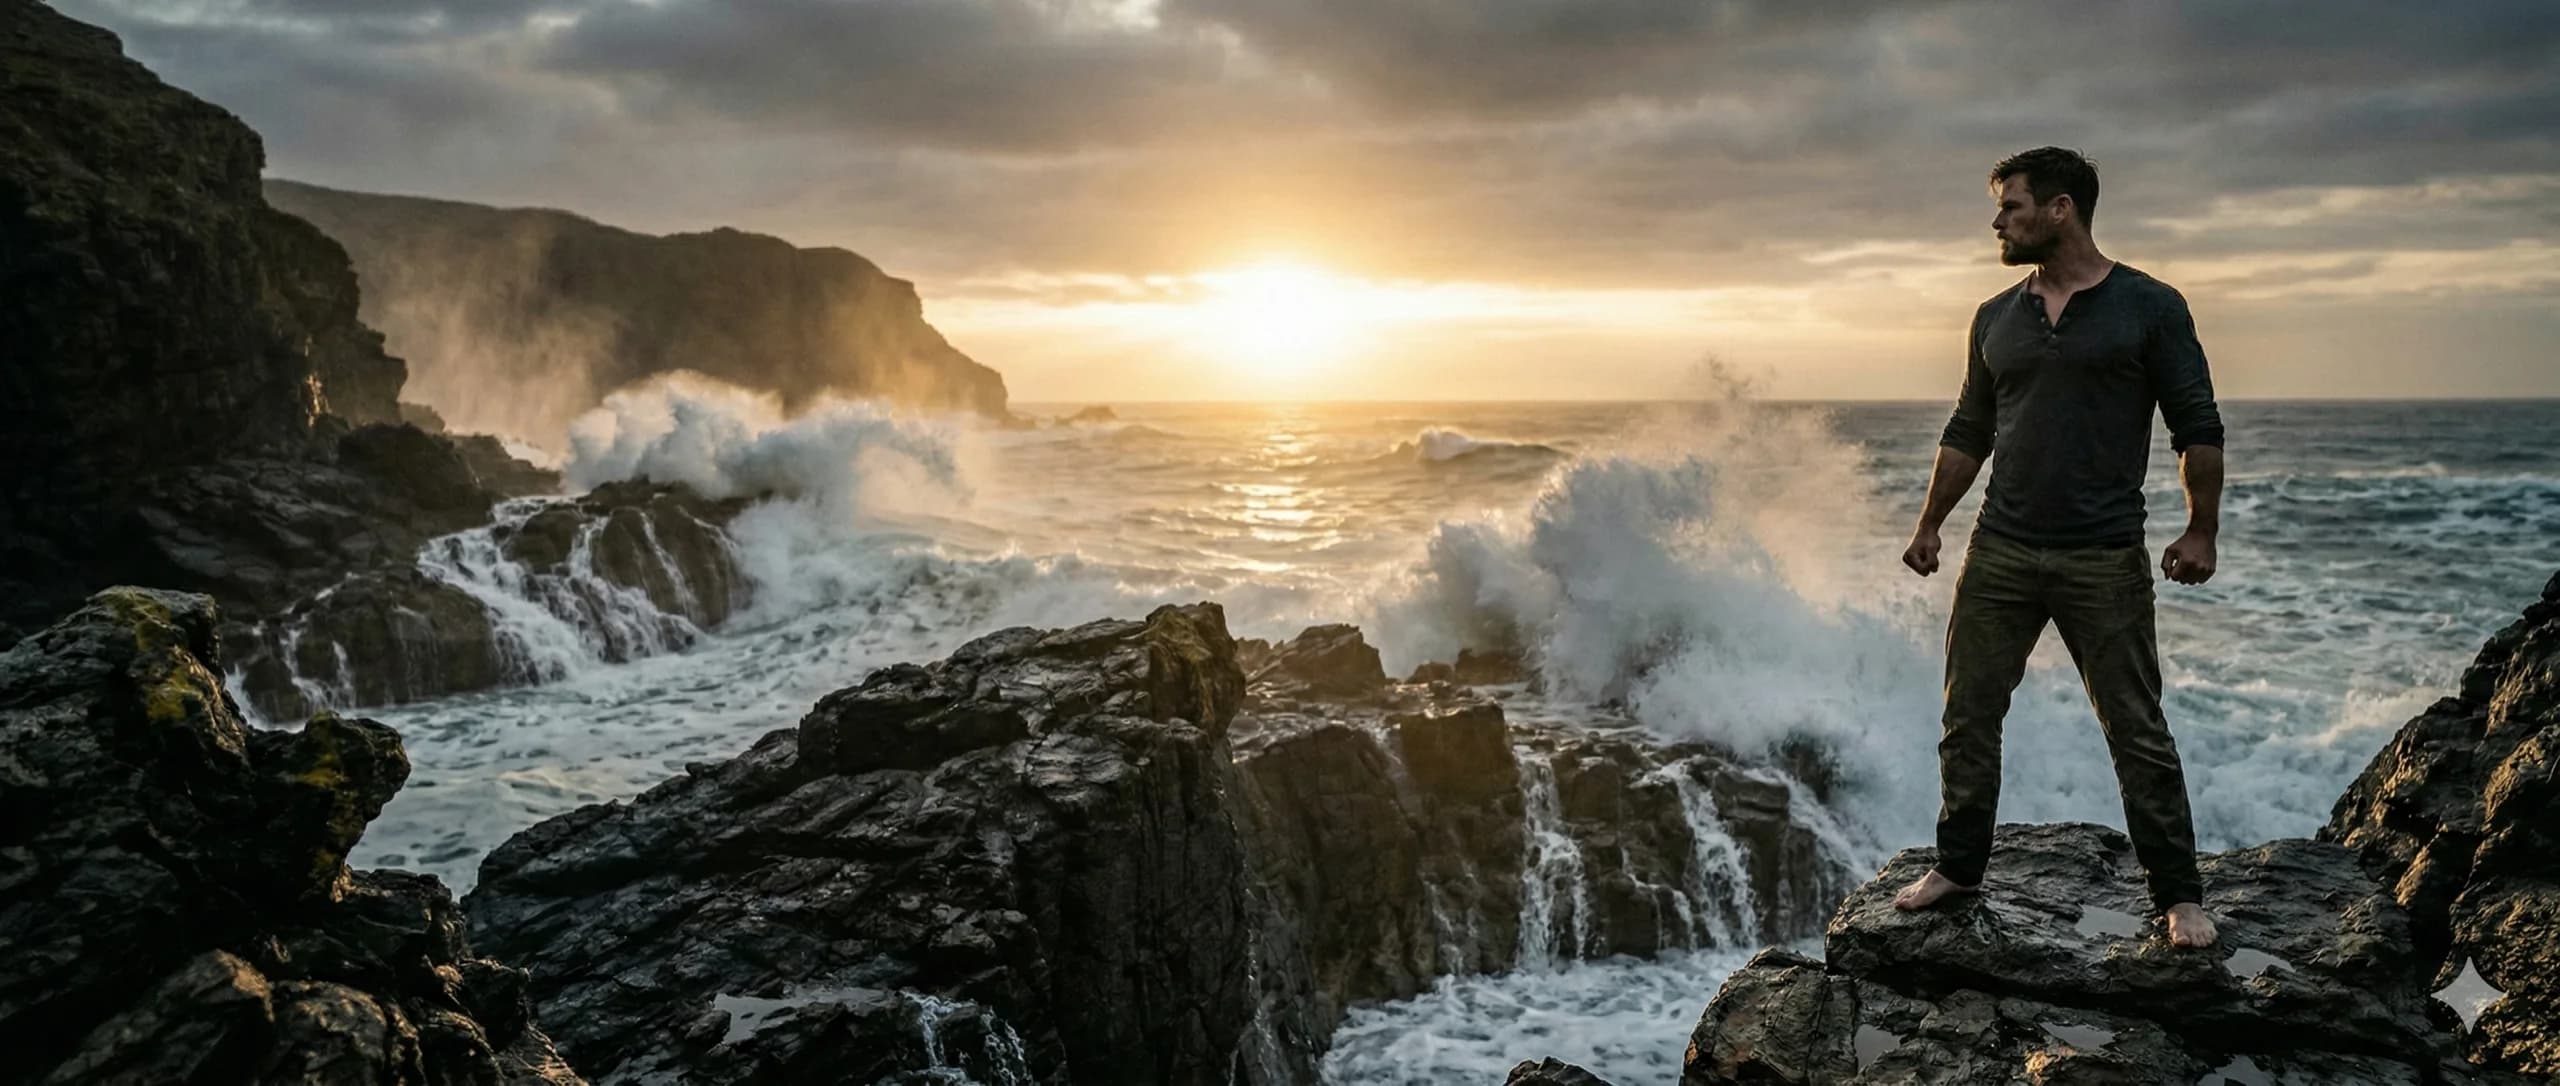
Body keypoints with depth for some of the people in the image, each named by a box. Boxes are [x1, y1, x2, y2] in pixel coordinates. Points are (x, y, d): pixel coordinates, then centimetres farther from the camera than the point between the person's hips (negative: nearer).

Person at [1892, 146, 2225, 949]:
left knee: (2138, 732, 2)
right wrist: (1929, 526, 15)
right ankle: (1958, 867, 21)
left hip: (2105, 560, -4)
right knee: (1967, 717, 7)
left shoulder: (2150, 308, -3)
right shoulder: (1996, 319, 10)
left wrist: (2200, 530, -8)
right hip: (2000, 554, 4)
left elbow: (2198, 427, -2)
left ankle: (2179, 896, 14)